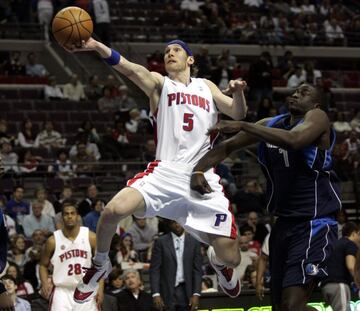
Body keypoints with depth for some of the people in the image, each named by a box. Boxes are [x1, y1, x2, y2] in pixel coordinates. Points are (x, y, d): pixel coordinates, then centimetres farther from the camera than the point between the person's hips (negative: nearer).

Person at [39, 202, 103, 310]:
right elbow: (43, 265, 8)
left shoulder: (90, 237, -3)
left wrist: (100, 288, -5)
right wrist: (45, 284, -10)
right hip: (62, 292, -1)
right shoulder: (53, 241, -4)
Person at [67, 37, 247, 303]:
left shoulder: (206, 87, 20)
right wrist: (96, 46, -30)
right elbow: (130, 68, -10)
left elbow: (238, 116, 17)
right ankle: (100, 265, 3)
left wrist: (238, 93, -7)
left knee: (230, 258, -4)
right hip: (165, 172, -2)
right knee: (114, 210, -27)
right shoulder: (159, 83, 9)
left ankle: (219, 262, 37)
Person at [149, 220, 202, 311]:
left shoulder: (194, 242, 6)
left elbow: (197, 270, 5)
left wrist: (196, 294, -4)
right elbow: (154, 270, -2)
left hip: (186, 292, 2)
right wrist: (156, 294, -12)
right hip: (167, 293, -2)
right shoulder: (161, 242, 1)